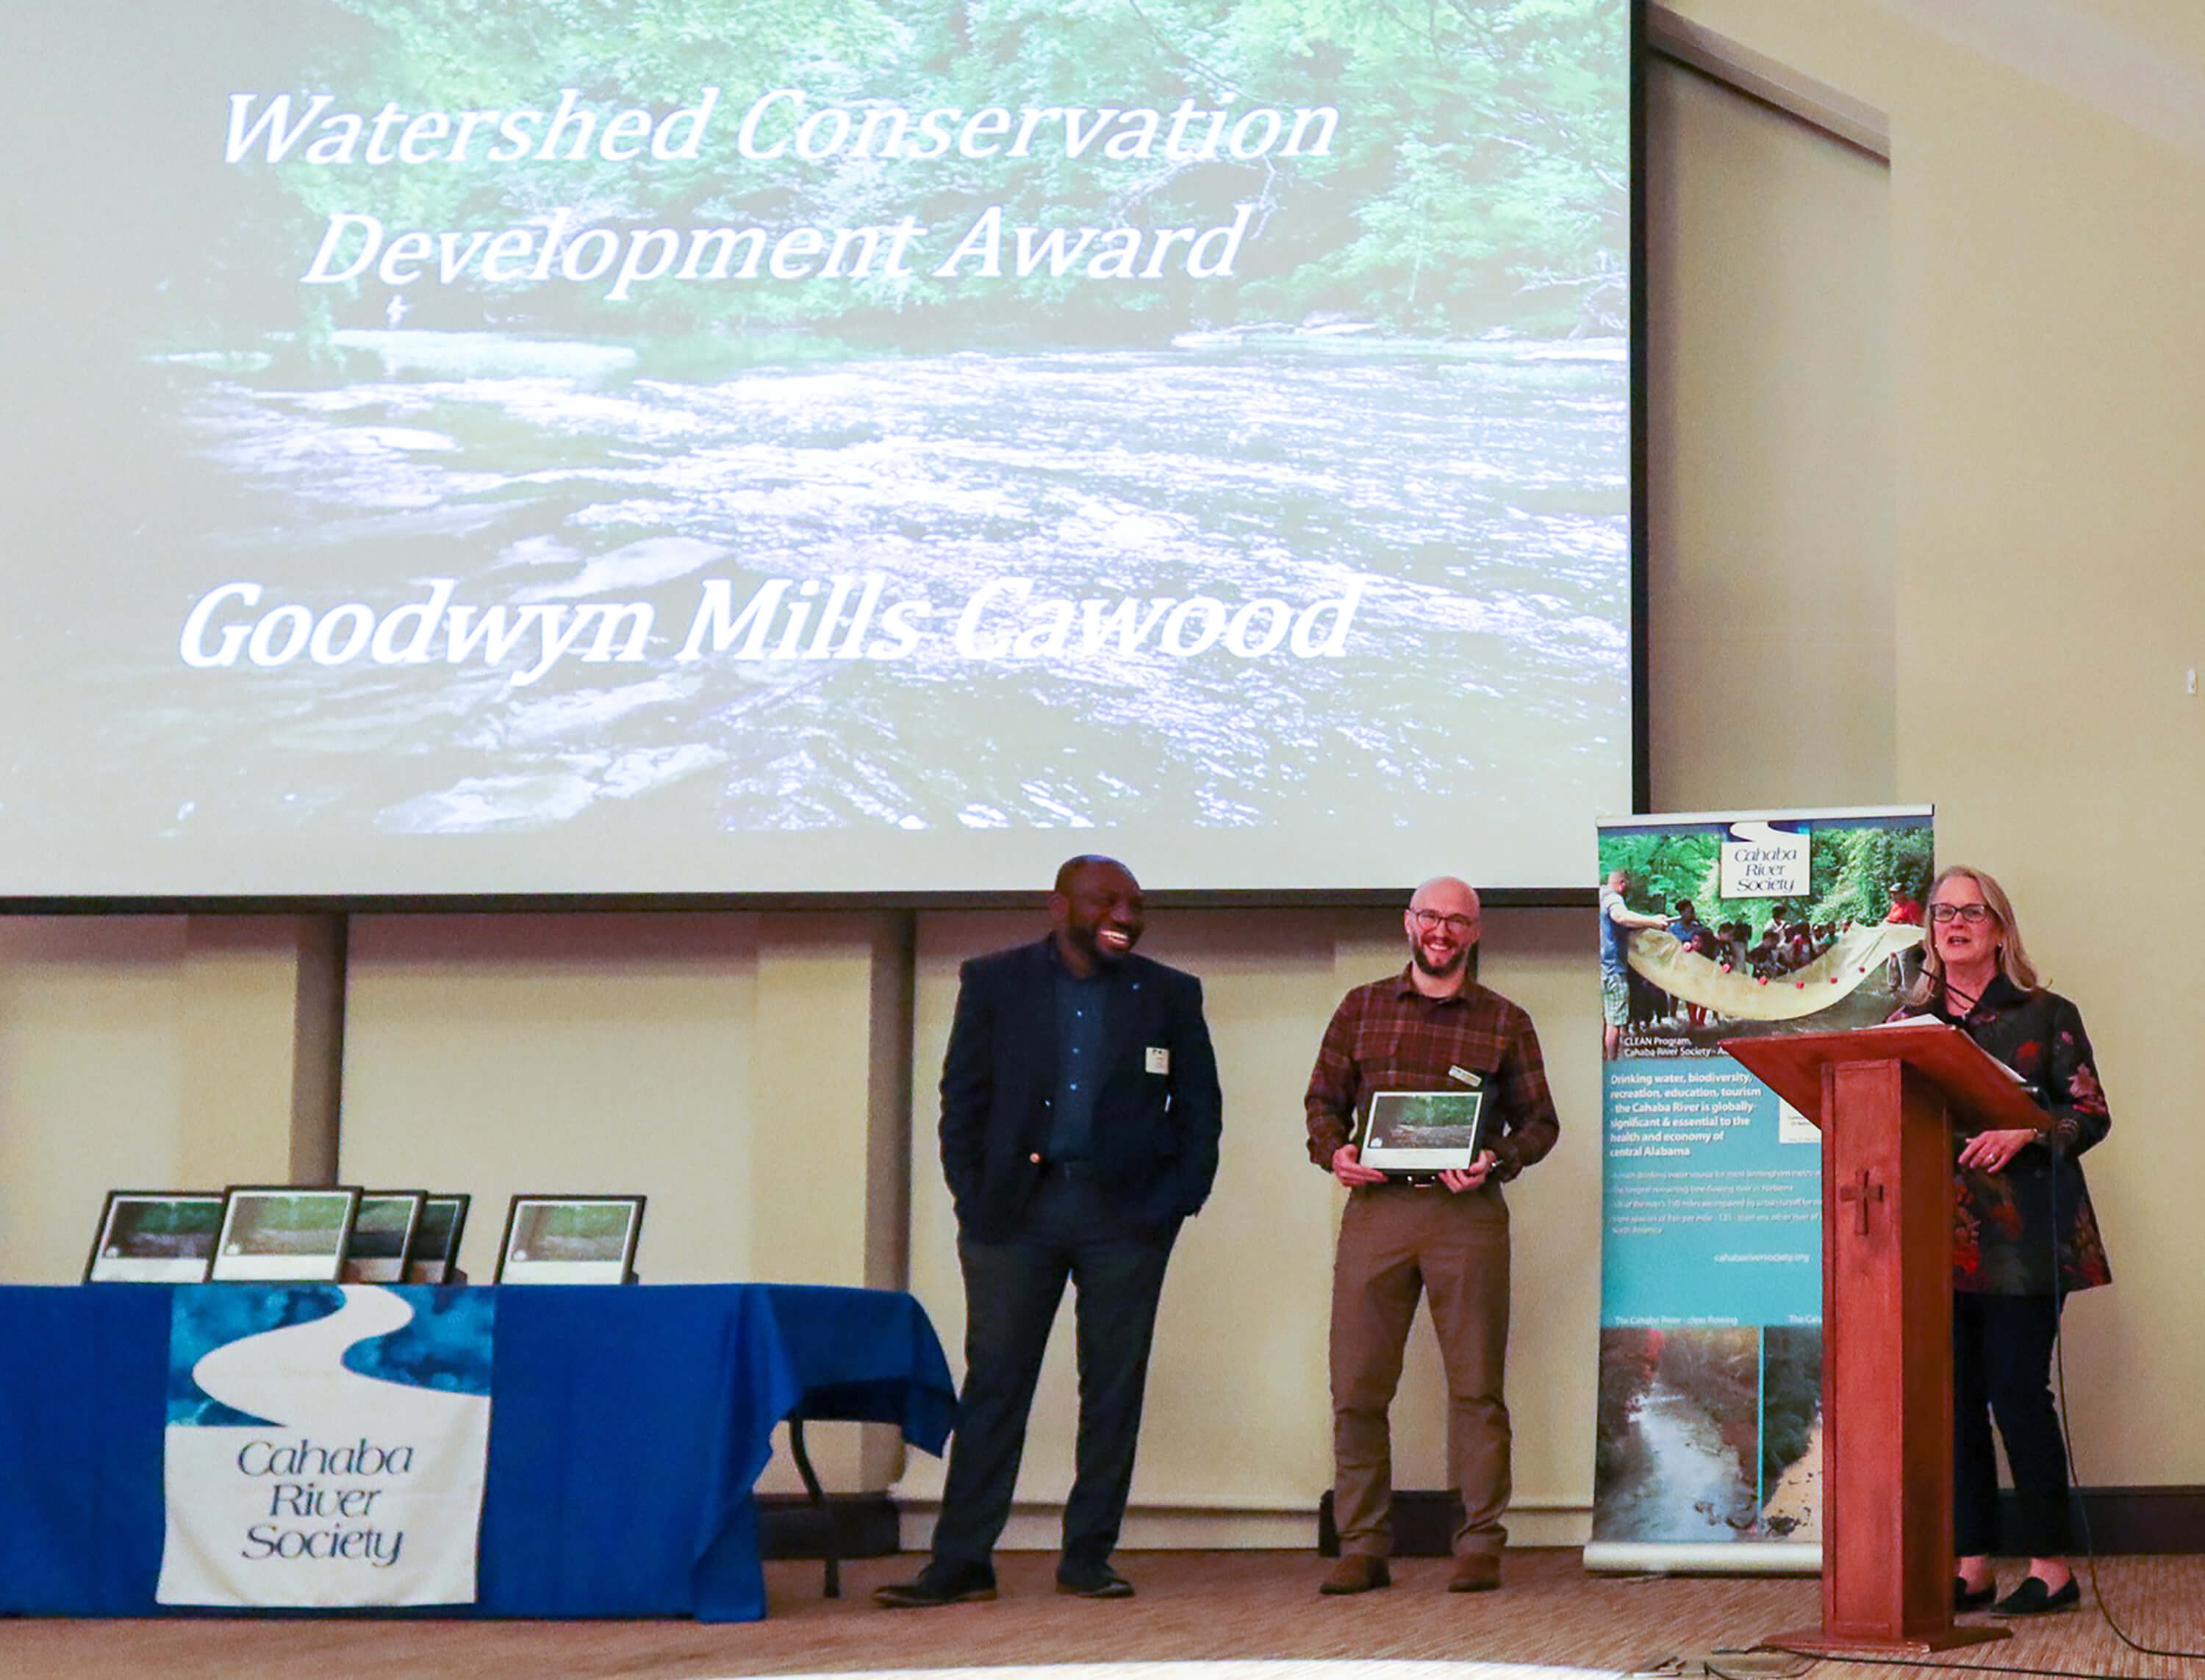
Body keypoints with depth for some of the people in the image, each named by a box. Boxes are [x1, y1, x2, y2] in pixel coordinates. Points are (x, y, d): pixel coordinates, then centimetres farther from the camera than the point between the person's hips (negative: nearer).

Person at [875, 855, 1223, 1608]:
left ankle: (1088, 1557, 12)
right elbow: (961, 1099, 6)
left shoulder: (1170, 995, 8)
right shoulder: (993, 982, 6)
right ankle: (961, 1561, 0)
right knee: (993, 1384, -2)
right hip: (1016, 1208, -1)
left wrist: (1175, 1201, -1)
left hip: (1125, 1213, 1)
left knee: (1114, 1389, 3)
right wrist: (974, 1199, -3)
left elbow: (1200, 1109, 10)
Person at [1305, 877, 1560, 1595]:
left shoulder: (1505, 1022, 11)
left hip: (1467, 1213, -1)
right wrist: (1333, 1152, -4)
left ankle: (1480, 1544, 5)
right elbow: (1323, 1099, 16)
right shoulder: (1361, 1009, 15)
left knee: (1476, 1385, -2)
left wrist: (1496, 1161, -9)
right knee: (1356, 1386, -2)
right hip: (1375, 1207, 1)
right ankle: (1362, 1547, 4)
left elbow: (1538, 1120, 10)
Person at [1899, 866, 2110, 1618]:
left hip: (2019, 1235, -4)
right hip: (1937, 1236, 4)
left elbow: (2090, 1114, 1)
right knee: (1954, 1398, 3)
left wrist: (2025, 1134, -15)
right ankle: (1970, 1566, 9)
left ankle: (2051, 1564, 0)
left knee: (2017, 1392, -8)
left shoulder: (2046, 1015, 5)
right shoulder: (1911, 1019, 15)